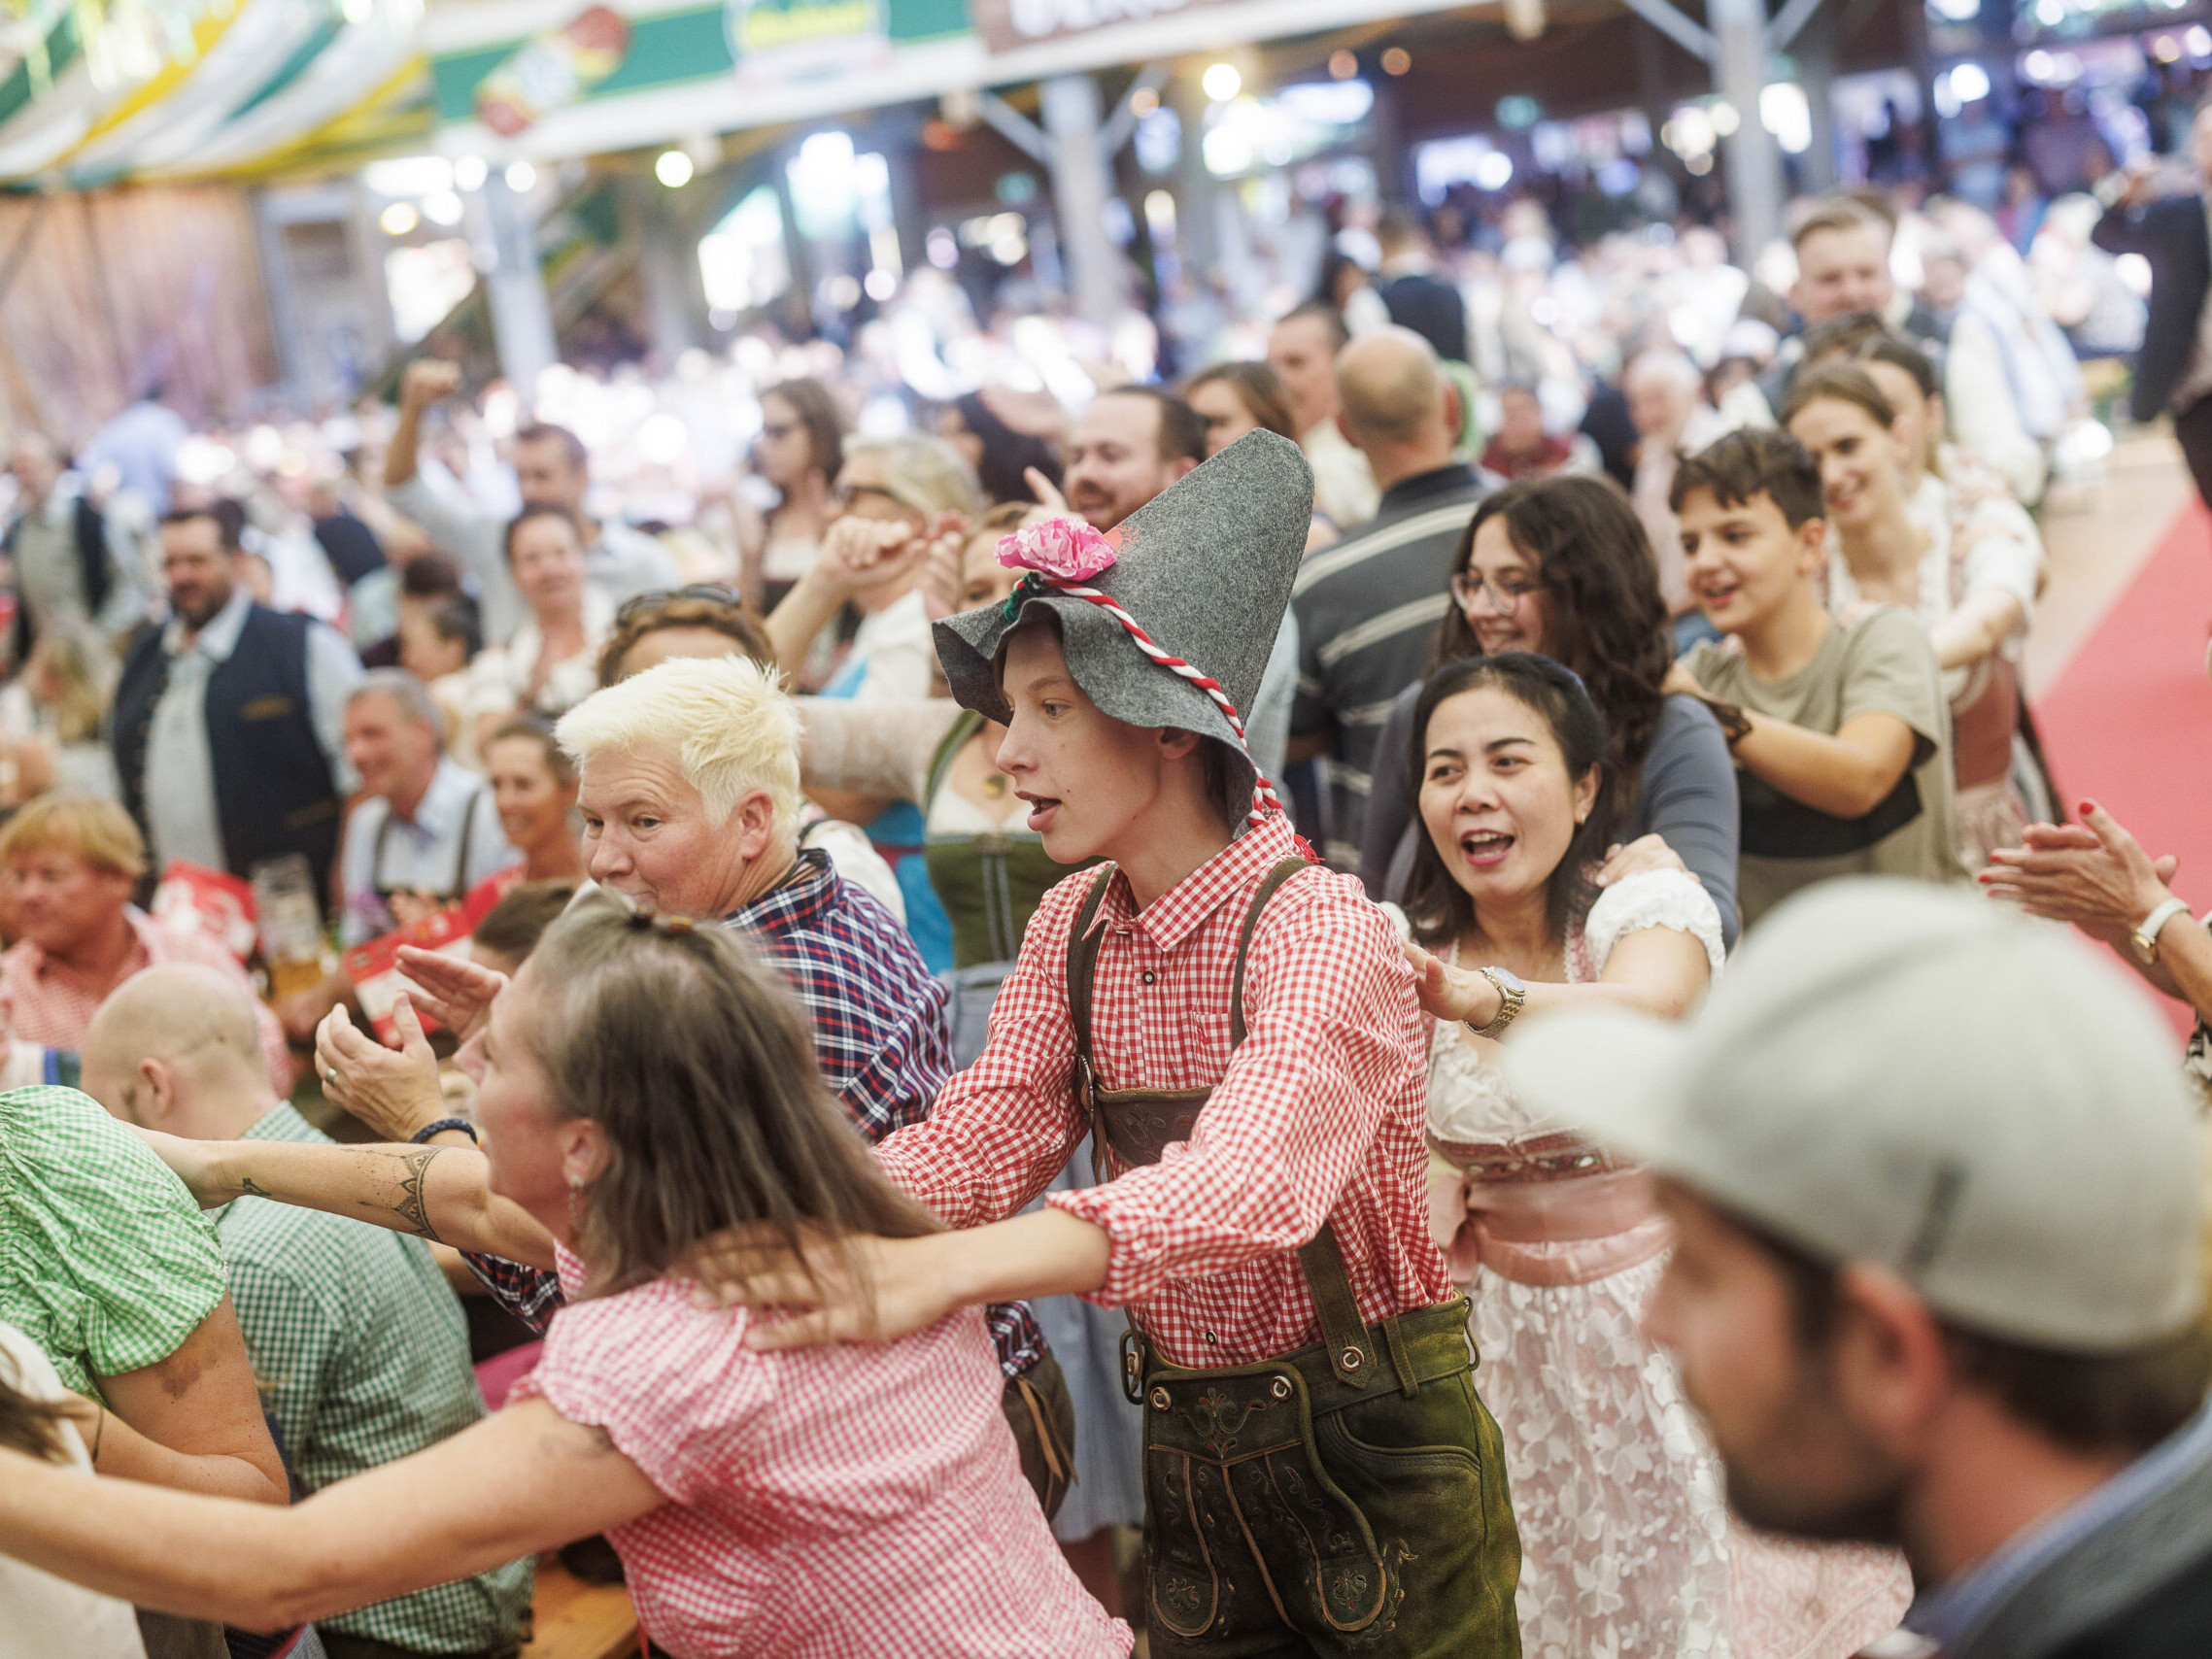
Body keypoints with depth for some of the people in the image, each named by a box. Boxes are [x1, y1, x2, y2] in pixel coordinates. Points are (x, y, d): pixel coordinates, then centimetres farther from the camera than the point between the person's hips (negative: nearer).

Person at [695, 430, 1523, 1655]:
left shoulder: (1321, 934, -22)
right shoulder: (1071, 931, 0)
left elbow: (1244, 1186, -38)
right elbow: (978, 1146, -7)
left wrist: (941, 1269, -52)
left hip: (1370, 1450, -6)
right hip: (1186, 1450, 6)